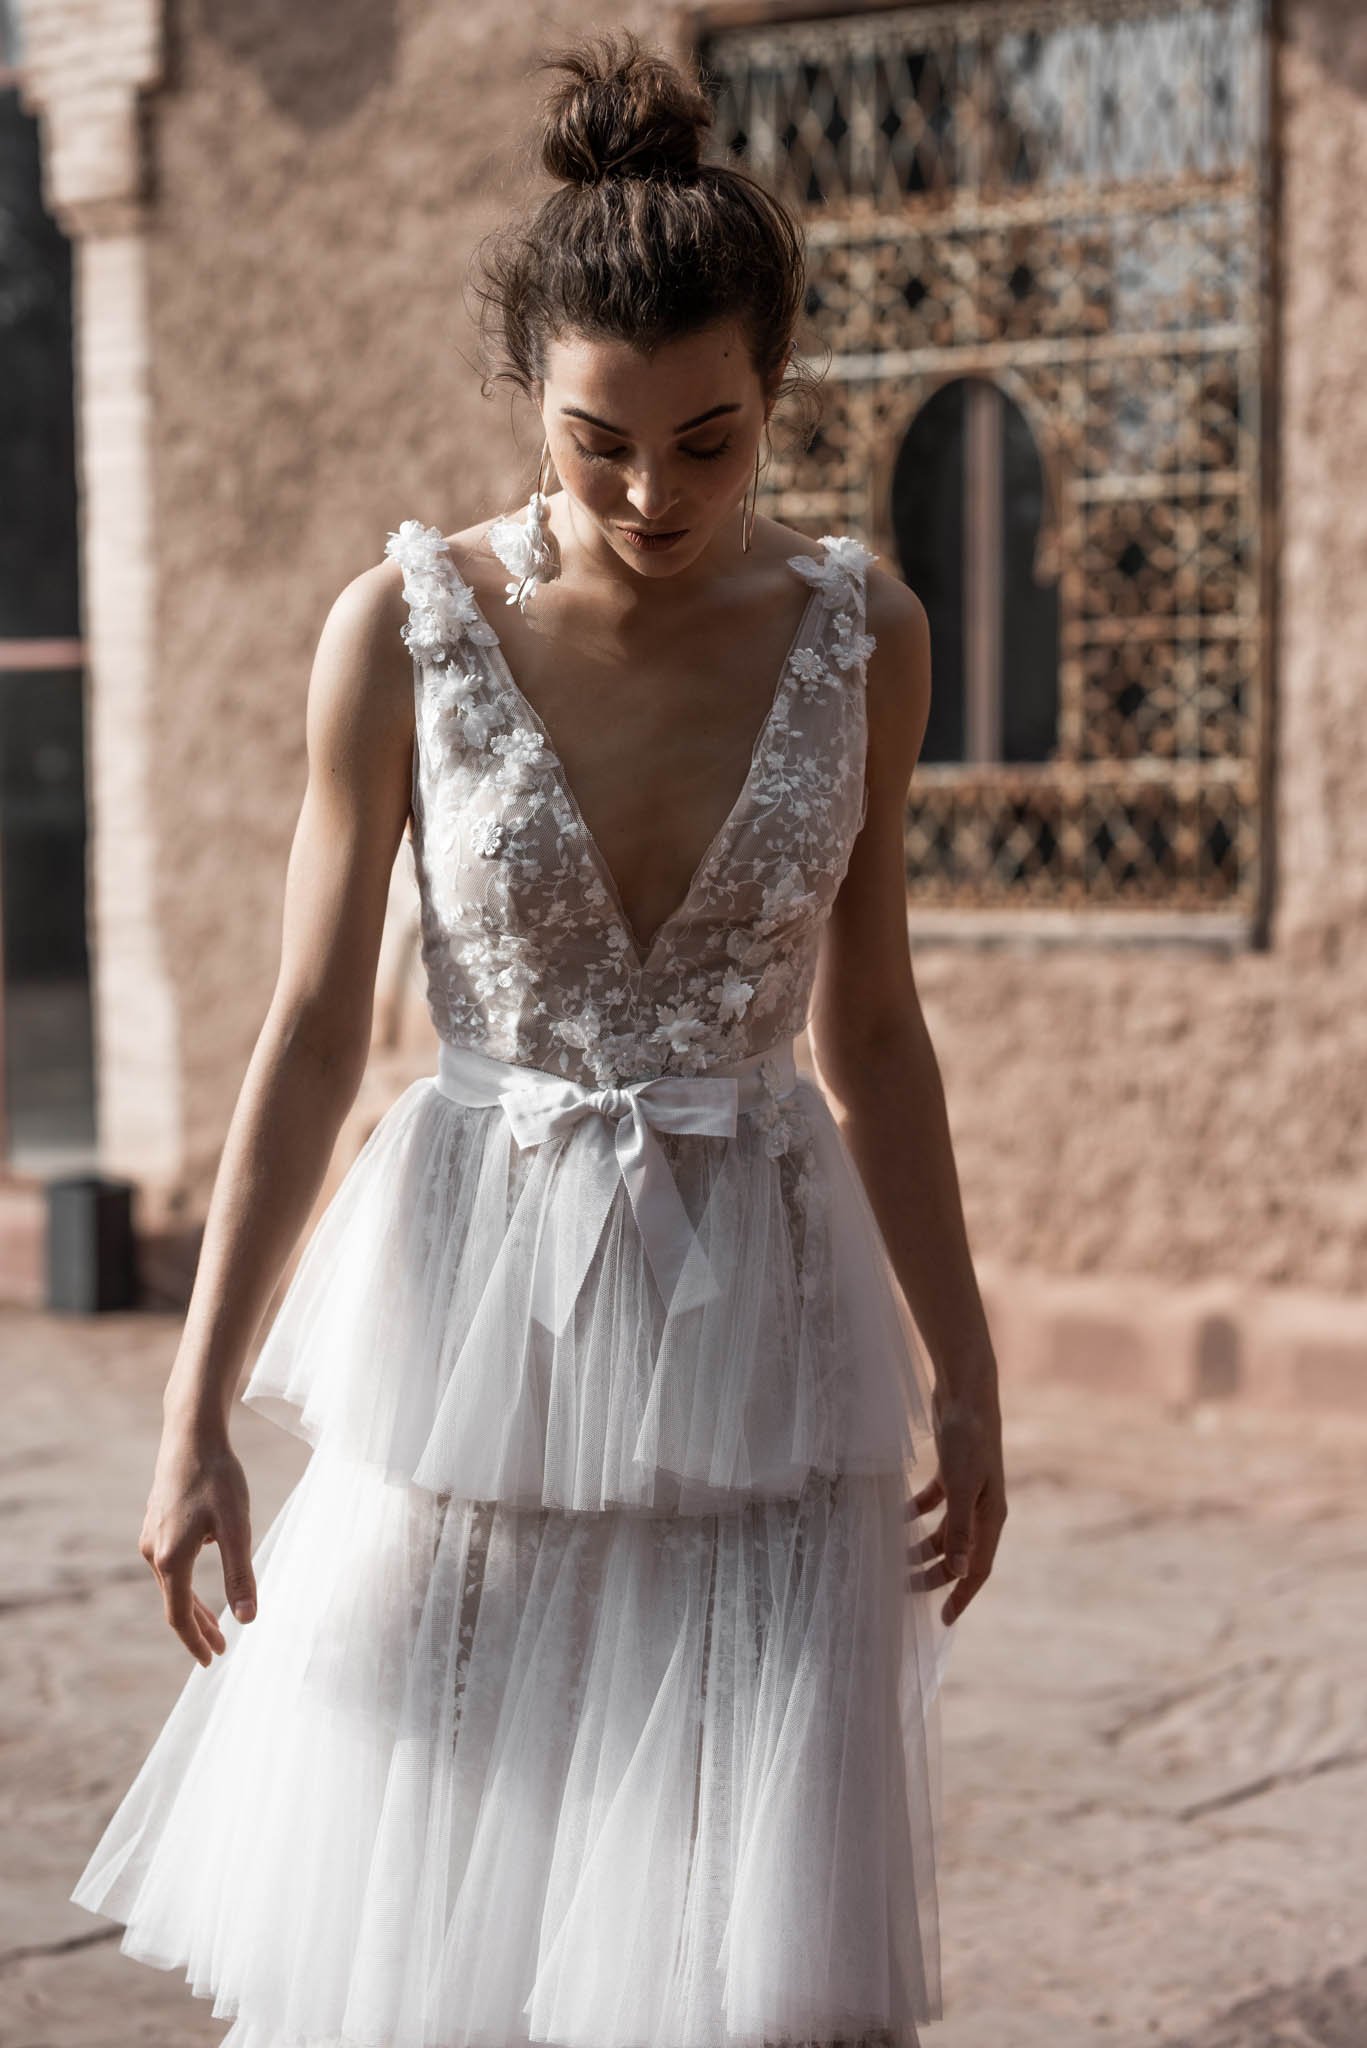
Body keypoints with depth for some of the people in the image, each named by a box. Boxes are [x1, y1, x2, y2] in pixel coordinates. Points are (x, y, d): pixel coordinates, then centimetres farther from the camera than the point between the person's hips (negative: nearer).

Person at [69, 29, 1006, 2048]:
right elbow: (314, 1030, -4)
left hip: (759, 1329, 1)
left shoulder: (859, 633, -2)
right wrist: (199, 1406, -6)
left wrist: (963, 1368, 9)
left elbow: (869, 1027, 7)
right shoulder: (403, 630, -8)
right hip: (478, 1319, -1)